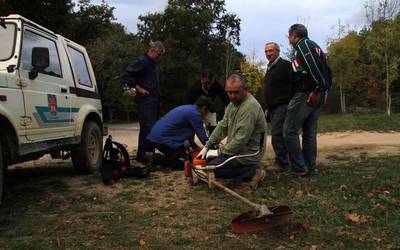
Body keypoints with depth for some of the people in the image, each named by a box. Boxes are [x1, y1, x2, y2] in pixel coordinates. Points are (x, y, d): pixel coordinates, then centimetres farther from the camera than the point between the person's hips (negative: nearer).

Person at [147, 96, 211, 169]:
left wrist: (195, 147, 29)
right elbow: (202, 136, -6)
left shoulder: (187, 108, 18)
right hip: (163, 139, -10)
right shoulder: (195, 114, -11)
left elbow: (187, 133, 27)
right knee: (184, 163, -3)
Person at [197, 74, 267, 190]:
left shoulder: (250, 107, -24)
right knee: (206, 158, 9)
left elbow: (241, 139, -27)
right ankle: (249, 169, 6)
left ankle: (253, 171, -7)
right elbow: (222, 126, 10)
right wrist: (207, 147, 4)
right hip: (236, 148, 10)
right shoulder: (233, 102, 8)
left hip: (248, 153, -10)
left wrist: (219, 152, -17)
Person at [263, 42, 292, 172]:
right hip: (272, 108, 9)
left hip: (282, 106, -9)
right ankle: (283, 160, 15)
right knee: (277, 134, 8)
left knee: (277, 133, -15)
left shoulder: (285, 65, -4)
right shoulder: (269, 68, 23)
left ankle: (281, 162, -11)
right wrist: (267, 108, 23)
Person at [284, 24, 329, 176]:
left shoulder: (303, 44, -4)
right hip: (318, 95, 10)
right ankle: (310, 168, 15)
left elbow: (312, 66, -20)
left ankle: (299, 168, -5)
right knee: (309, 133, 12)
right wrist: (321, 89, 12)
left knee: (290, 130, -6)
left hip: (306, 94, -10)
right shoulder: (314, 46, 25)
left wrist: (316, 89, -22)